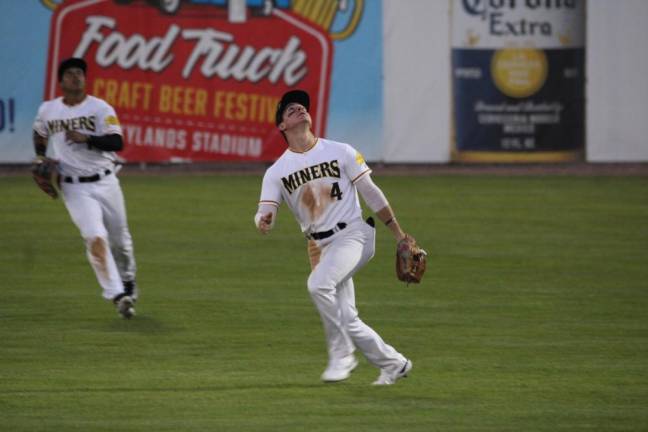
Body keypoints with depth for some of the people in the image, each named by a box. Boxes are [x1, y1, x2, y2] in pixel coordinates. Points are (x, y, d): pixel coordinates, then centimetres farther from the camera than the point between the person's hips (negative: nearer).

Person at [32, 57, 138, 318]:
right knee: (96, 238, -18)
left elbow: (117, 142, -15)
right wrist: (40, 158, 10)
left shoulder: (101, 108, -4)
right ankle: (117, 295, -20)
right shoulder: (47, 110, 5)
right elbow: (39, 135, 26)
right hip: (74, 187, -1)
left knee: (120, 239, 13)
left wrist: (86, 139, -26)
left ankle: (128, 282, 40)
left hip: (105, 182, 1)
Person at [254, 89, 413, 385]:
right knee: (346, 320, 1)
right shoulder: (276, 172, 6)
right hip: (320, 247, 4)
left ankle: (342, 356, -17)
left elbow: (371, 193, 4)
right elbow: (265, 213, -3)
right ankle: (393, 363, 19)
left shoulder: (340, 152, 2)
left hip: (353, 235, -4)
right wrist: (263, 222, -30)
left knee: (318, 284, -29)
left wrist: (399, 235, 3)